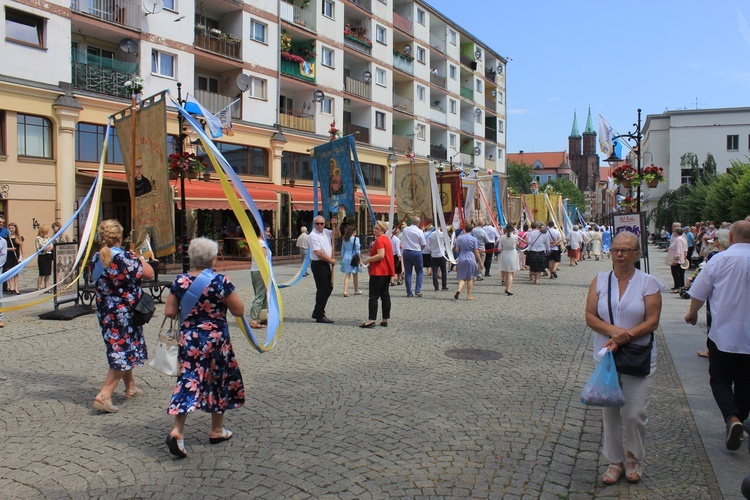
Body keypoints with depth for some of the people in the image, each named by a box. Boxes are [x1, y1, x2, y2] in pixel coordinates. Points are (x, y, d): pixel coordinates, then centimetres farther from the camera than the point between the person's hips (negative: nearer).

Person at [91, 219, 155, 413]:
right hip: (125, 312, -7)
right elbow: (149, 274, -12)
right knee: (123, 352, 1)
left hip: (105, 311, 7)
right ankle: (104, 395, -5)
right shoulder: (126, 258, -21)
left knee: (119, 348, 21)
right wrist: (139, 258, 4)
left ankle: (130, 387, 36)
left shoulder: (96, 258, 0)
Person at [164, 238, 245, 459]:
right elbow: (239, 310, -10)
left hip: (188, 339, 3)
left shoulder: (180, 281, -2)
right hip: (216, 339, -3)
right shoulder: (220, 282, -14)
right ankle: (217, 430, 28)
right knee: (219, 380, 14)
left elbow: (169, 312, 1)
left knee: (188, 381, 7)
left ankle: (177, 431, -7)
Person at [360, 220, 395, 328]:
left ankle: (371, 320, -6)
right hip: (387, 272, 10)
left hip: (378, 272, -10)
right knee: (385, 295, 10)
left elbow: (381, 255, -24)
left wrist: (368, 260, -14)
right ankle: (385, 320, 13)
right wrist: (370, 259, 19)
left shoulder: (379, 240, -14)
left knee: (374, 296, -6)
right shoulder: (386, 239, 15)